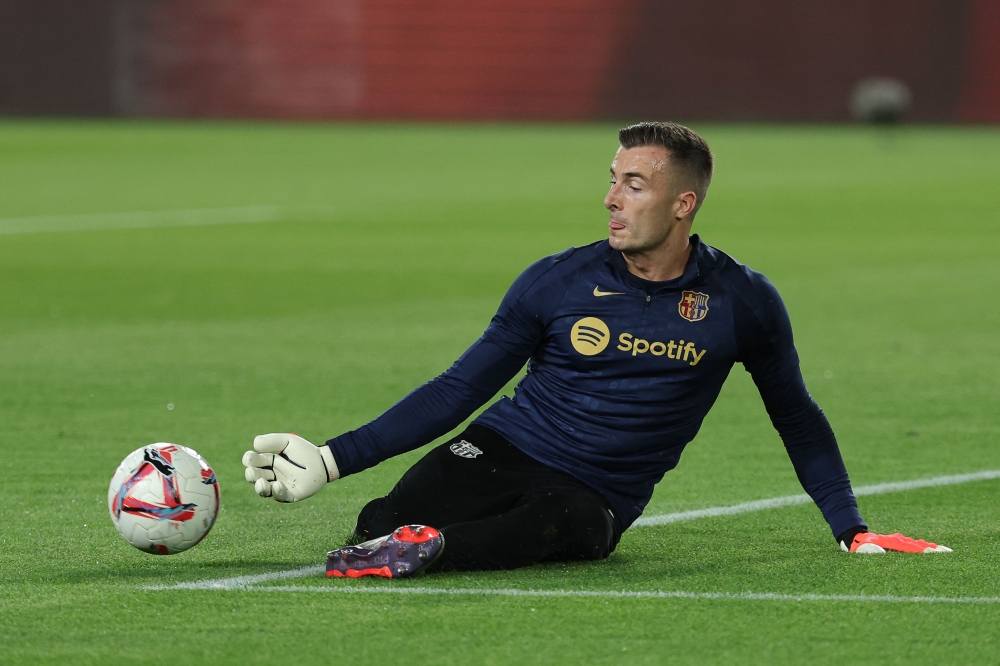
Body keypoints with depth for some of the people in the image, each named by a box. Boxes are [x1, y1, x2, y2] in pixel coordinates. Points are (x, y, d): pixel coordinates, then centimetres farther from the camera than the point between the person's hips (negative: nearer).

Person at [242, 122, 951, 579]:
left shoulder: (741, 302, 1)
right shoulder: (557, 281, 1)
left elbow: (798, 418, 16)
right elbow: (458, 389, 5)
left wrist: (853, 531, 9)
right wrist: (333, 459, -3)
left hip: (594, 500, -1)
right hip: (500, 454, 1)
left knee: (565, 528, -42)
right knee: (381, 526, -33)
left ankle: (433, 545, -52)